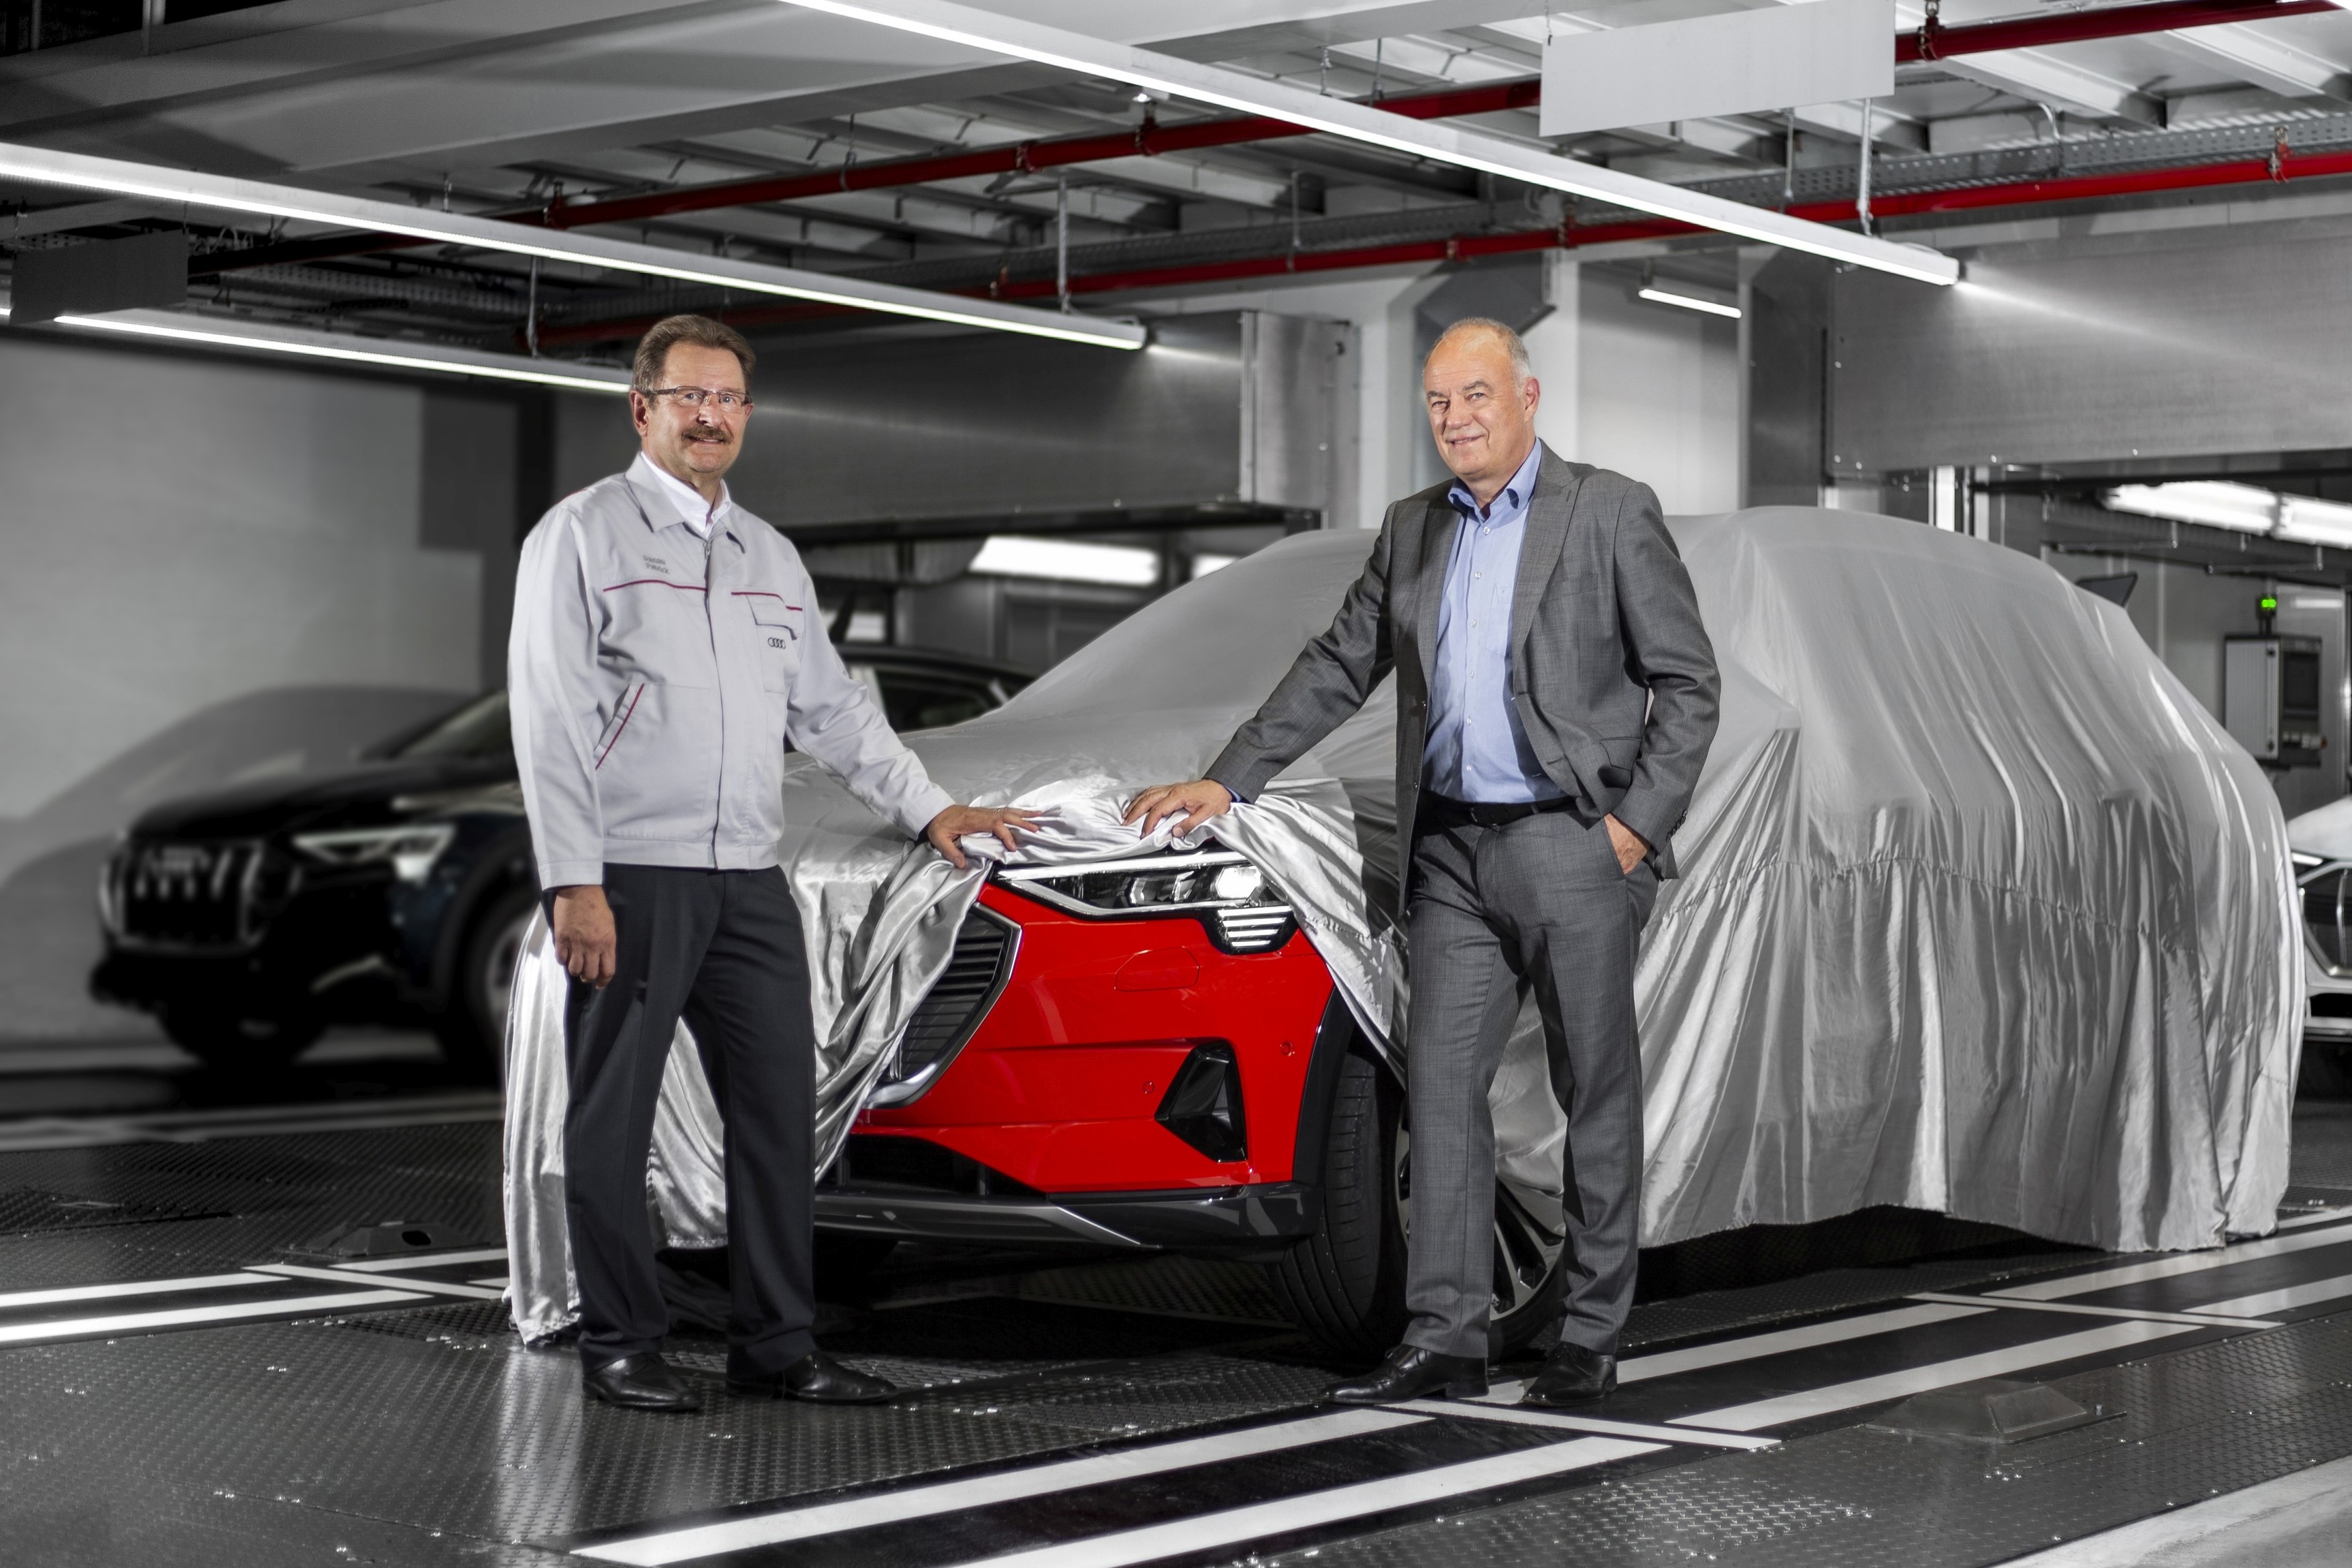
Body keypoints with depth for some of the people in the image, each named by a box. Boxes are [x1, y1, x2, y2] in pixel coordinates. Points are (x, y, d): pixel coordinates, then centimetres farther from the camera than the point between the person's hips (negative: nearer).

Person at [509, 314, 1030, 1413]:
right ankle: (620, 1346, 9)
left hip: (748, 881, 6)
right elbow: (550, 716, -7)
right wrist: (574, 881, -15)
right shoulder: (582, 535, 0)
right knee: (614, 1118, 1)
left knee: (779, 1107, 3)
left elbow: (833, 708, 27)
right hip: (628, 879, -6)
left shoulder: (769, 558, 19)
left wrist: (927, 807, 20)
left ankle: (775, 1344, 10)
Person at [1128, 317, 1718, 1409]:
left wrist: (1640, 823, -10)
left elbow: (1688, 682, -3)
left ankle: (1591, 1341, 9)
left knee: (1595, 1094, 2)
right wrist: (1226, 783, 11)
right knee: (1441, 1086, 1)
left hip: (1572, 845, -5)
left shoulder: (1612, 514, -3)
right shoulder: (1411, 531, 13)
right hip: (1451, 854, 5)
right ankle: (1443, 1340, 4)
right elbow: (1337, 671, 17)